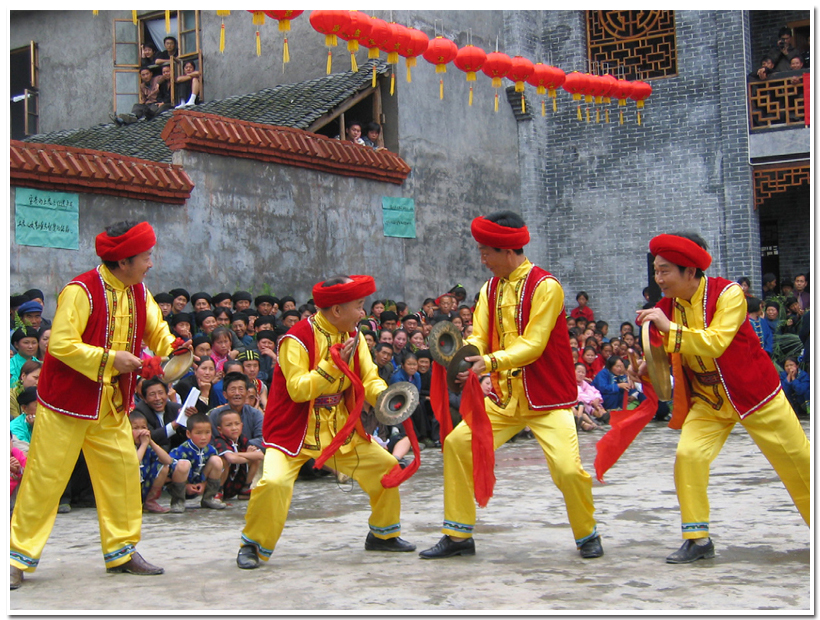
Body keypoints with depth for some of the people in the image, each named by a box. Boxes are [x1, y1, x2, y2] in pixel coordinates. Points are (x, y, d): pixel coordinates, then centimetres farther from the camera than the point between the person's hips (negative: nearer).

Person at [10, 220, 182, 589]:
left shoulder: (138, 293, 5)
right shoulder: (81, 291, -19)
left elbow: (156, 330, 15)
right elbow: (61, 345, -23)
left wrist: (171, 348, -8)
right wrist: (111, 359, -23)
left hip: (111, 405, 7)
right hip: (67, 404, -7)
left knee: (123, 471, 7)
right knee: (45, 478, -3)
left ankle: (121, 552, 19)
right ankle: (18, 558, 6)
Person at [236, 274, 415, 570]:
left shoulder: (353, 337, 4)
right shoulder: (298, 338, -19)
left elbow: (369, 379, 1)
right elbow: (298, 390, -24)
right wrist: (334, 365, -31)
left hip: (340, 429, 7)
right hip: (294, 431, -7)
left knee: (386, 466, 4)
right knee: (274, 482, -26)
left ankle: (383, 534, 24)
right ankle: (253, 546, -3)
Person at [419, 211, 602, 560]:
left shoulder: (545, 286, -14)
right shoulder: (490, 289, 7)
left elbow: (532, 345, -21)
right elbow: (479, 337, 0)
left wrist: (489, 363, -34)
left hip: (547, 399, -6)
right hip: (505, 398, 6)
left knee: (568, 469, -18)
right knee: (456, 444, -2)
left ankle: (587, 536, 12)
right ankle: (458, 536, 10)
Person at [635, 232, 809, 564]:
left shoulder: (728, 294, -20)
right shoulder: (666, 306, -3)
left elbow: (715, 343, -33)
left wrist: (669, 328, -38)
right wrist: (649, 365, -11)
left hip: (754, 394, -4)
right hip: (707, 400, 4)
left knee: (797, 461, 5)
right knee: (688, 455, -16)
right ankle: (697, 539, -6)